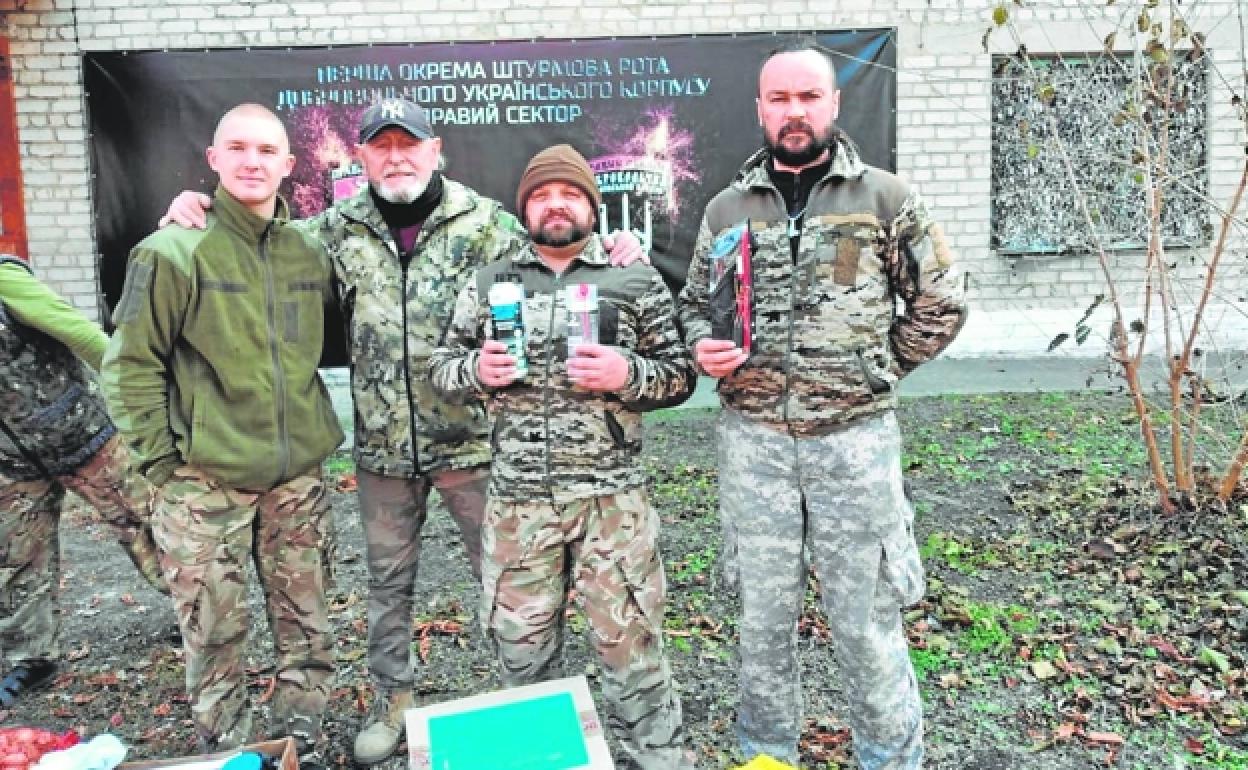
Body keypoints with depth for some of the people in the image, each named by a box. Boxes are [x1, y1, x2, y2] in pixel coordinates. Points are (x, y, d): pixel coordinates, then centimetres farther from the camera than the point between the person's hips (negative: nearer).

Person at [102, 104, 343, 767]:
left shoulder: (309, 252, 6)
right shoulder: (175, 251, -8)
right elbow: (131, 366, -5)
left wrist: (314, 432, 10)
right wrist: (162, 463, -7)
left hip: (299, 479, 4)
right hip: (207, 483, -4)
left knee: (306, 627, 13)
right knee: (215, 637, 6)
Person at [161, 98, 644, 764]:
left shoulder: (486, 222, -4)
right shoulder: (338, 230, 3)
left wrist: (611, 258, -17)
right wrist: (195, 210, 0)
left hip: (473, 438, -2)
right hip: (383, 447, 3)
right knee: (388, 580, 18)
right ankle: (392, 698, 39)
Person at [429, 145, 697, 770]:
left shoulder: (636, 279, 3)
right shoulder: (487, 284, 9)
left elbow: (680, 376, 4)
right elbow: (441, 370, 13)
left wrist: (626, 374, -16)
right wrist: (477, 370, -9)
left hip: (611, 496, -2)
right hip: (517, 497, 3)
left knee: (631, 648, 3)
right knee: (522, 650, 14)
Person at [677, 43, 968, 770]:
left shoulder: (887, 197, 0)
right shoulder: (727, 208, 7)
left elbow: (942, 303, 5)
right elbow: (694, 303, 15)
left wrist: (873, 370, 1)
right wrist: (704, 348, -5)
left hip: (855, 436, -2)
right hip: (754, 439, 3)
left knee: (867, 618, 7)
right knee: (765, 613, 14)